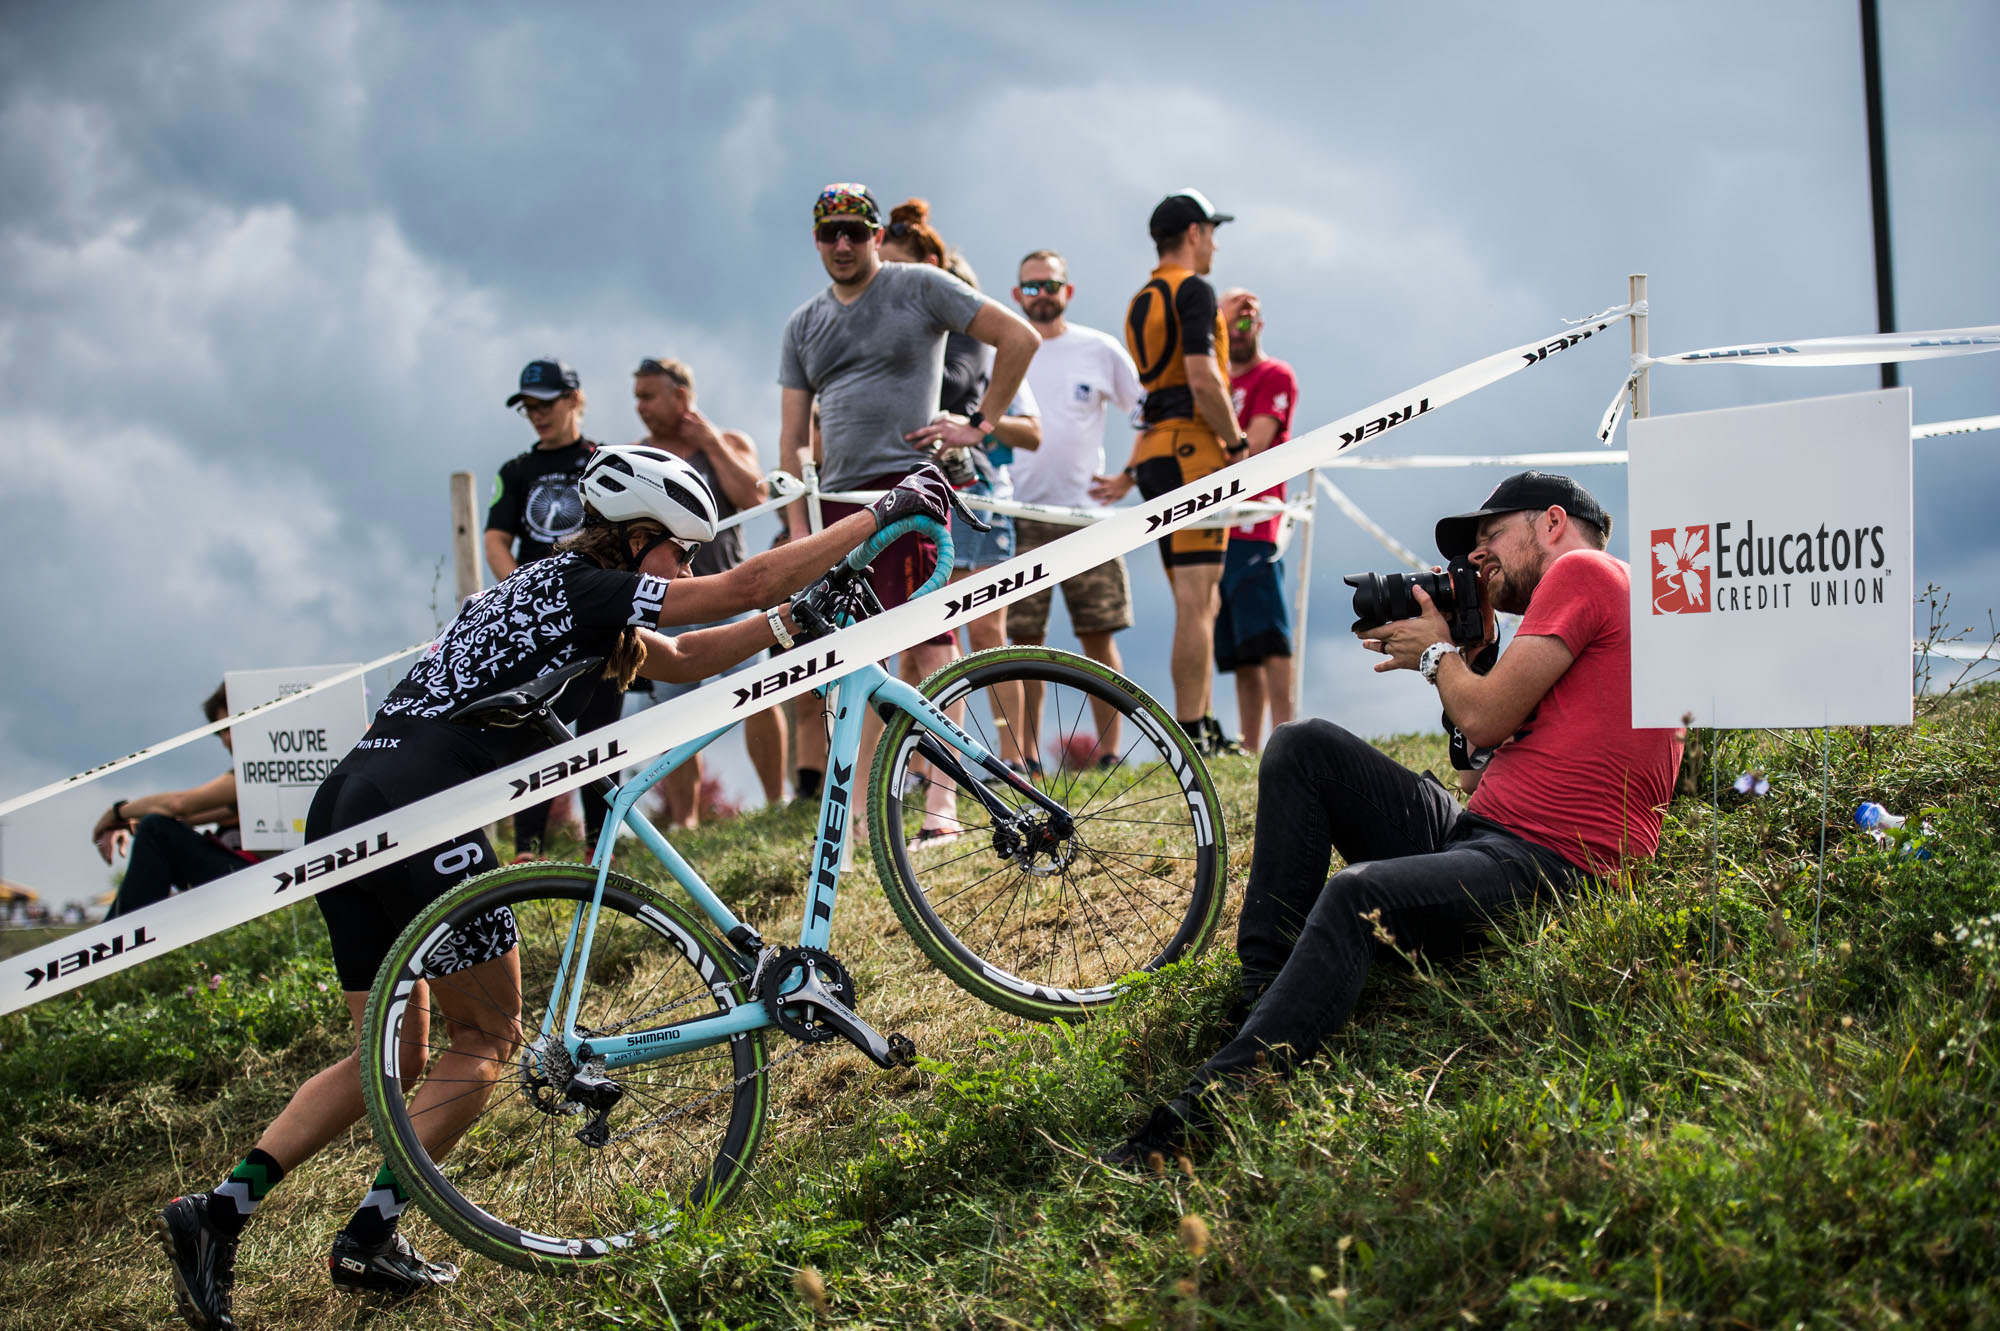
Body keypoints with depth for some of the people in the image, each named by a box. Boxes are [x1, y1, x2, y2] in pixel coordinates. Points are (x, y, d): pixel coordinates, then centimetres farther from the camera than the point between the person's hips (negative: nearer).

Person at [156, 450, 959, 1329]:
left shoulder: (545, 591, 26)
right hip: (417, 814, -9)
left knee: (392, 1057, 14)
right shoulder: (585, 587, -1)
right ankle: (370, 1240, 2)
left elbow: (679, 659, 35)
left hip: (342, 810, 9)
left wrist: (794, 619, 30)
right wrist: (884, 511, 4)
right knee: (487, 1040, 6)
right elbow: (747, 585, -2)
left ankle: (218, 1211, 3)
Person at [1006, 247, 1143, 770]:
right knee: (1024, 640, -1)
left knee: (1098, 638, -2)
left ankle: (1108, 752, 3)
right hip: (1019, 514, 0)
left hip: (1086, 511, 0)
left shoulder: (1100, 350, 6)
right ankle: (1027, 759, 3)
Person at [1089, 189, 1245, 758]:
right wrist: (1238, 446, -13)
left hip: (1157, 454, 9)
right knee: (1195, 601, -11)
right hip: (1194, 452, -9)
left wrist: (1131, 476, 26)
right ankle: (1191, 735, -14)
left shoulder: (1142, 302, 20)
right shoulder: (1193, 290, -7)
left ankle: (1202, 730, 12)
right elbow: (1202, 379, -18)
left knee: (1200, 602, 12)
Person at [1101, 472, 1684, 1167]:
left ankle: (1210, 1106, -46)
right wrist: (1475, 650, 19)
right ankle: (1262, 995, -7)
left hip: (1552, 863, -11)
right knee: (1301, 749, 4)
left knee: (1357, 896, -35)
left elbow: (1484, 718, -9)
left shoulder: (1582, 570, 0)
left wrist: (1437, 652, 11)